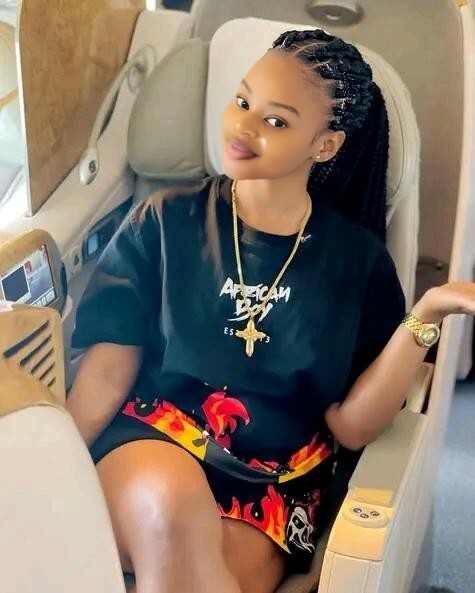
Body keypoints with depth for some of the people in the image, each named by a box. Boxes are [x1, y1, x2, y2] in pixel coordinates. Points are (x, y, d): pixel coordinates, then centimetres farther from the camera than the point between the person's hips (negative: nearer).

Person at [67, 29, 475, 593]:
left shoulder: (357, 259, 3)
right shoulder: (165, 221, 1)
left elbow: (352, 425, -1)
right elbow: (106, 374, -2)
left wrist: (426, 315, -13)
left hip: (272, 482, 0)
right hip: (147, 446, 1)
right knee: (174, 503, -35)